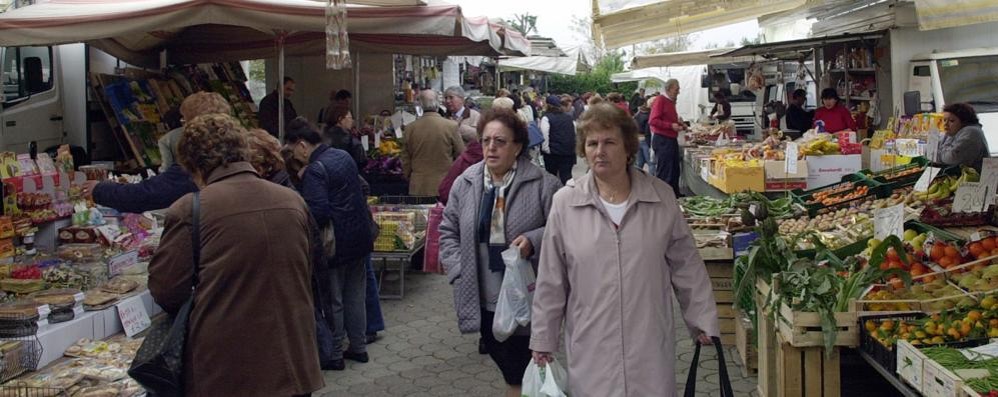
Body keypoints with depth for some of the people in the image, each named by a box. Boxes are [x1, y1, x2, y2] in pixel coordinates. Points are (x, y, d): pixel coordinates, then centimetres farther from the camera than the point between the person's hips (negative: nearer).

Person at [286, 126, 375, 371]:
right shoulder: (343, 156, 9)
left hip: (336, 244, -9)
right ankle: (359, 348, 26)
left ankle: (334, 355, 12)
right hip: (361, 238, 9)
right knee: (355, 296, 17)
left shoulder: (315, 170, -19)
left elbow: (317, 213, -26)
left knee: (332, 301, 3)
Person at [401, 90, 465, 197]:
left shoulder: (410, 128, -1)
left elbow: (405, 161, 7)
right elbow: (462, 155, 0)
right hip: (445, 187, -2)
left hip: (418, 189, 2)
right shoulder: (451, 126, -9)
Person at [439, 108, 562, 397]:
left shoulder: (543, 184, -10)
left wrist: (534, 241, -20)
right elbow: (448, 231, 12)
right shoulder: (465, 183, 4)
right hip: (484, 300, 4)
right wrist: (459, 271, 1)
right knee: (508, 369, 18)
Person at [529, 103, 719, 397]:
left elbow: (687, 267, 6)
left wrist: (703, 320, 8)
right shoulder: (564, 204, -5)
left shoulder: (661, 197, -2)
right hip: (591, 347, 0)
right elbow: (551, 282, 1)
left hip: (650, 344, 1)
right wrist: (543, 338, 6)